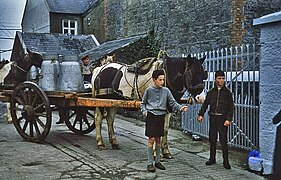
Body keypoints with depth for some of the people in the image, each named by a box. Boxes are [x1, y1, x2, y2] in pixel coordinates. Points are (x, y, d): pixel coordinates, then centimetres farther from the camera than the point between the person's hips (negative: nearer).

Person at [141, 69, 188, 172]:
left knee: (158, 139, 11)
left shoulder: (166, 91, 3)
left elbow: (172, 103, 1)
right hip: (151, 116, -3)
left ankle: (157, 161, 23)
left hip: (161, 116, 3)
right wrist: (144, 111, -8)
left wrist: (181, 108, -15)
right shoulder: (149, 90, -1)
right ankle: (150, 163, 3)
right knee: (151, 139, -5)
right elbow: (143, 103, 9)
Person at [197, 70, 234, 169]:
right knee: (212, 139, 9)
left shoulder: (227, 92, 1)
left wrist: (228, 119, -11)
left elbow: (231, 107, -1)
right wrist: (201, 114, 4)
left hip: (223, 118, -3)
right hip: (213, 118, 3)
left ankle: (226, 161, 3)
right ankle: (212, 158, 21)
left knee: (223, 140, -5)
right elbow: (205, 104, 15)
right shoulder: (211, 92, 9)